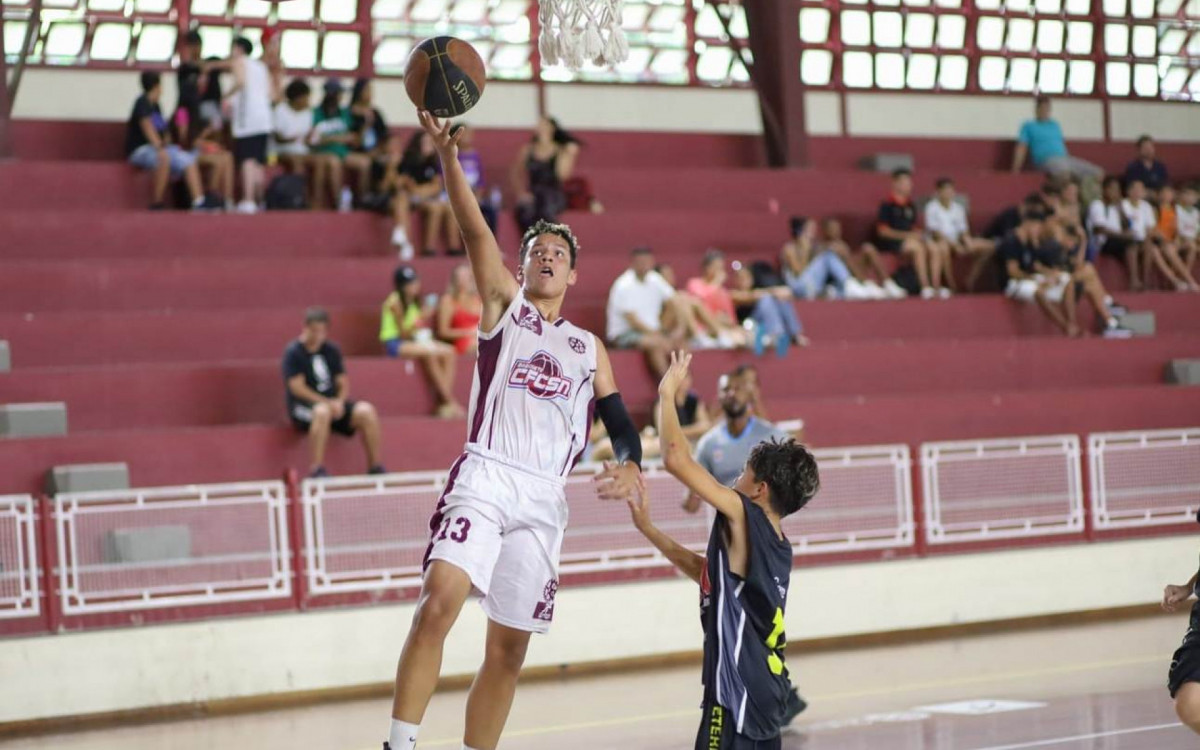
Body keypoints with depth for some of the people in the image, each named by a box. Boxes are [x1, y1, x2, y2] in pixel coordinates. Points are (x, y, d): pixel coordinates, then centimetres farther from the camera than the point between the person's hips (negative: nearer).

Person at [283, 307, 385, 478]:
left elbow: (343, 384, 12)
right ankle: (317, 469, -39)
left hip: (332, 402, 5)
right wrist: (327, 403, -20)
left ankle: (375, 467, -11)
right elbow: (297, 388, -13)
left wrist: (339, 402, -11)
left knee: (366, 411, -19)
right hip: (303, 406, -5)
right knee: (322, 411, -40)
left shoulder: (331, 350, 11)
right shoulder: (293, 352, -5)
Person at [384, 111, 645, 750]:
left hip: (543, 498, 4)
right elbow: (474, 229, 0)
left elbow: (619, 422, 18)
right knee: (438, 601, -25)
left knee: (509, 649, 5)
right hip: (484, 477, -4)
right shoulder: (504, 305, 14)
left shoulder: (590, 349, 23)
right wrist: (447, 152, -14)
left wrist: (628, 466, -6)